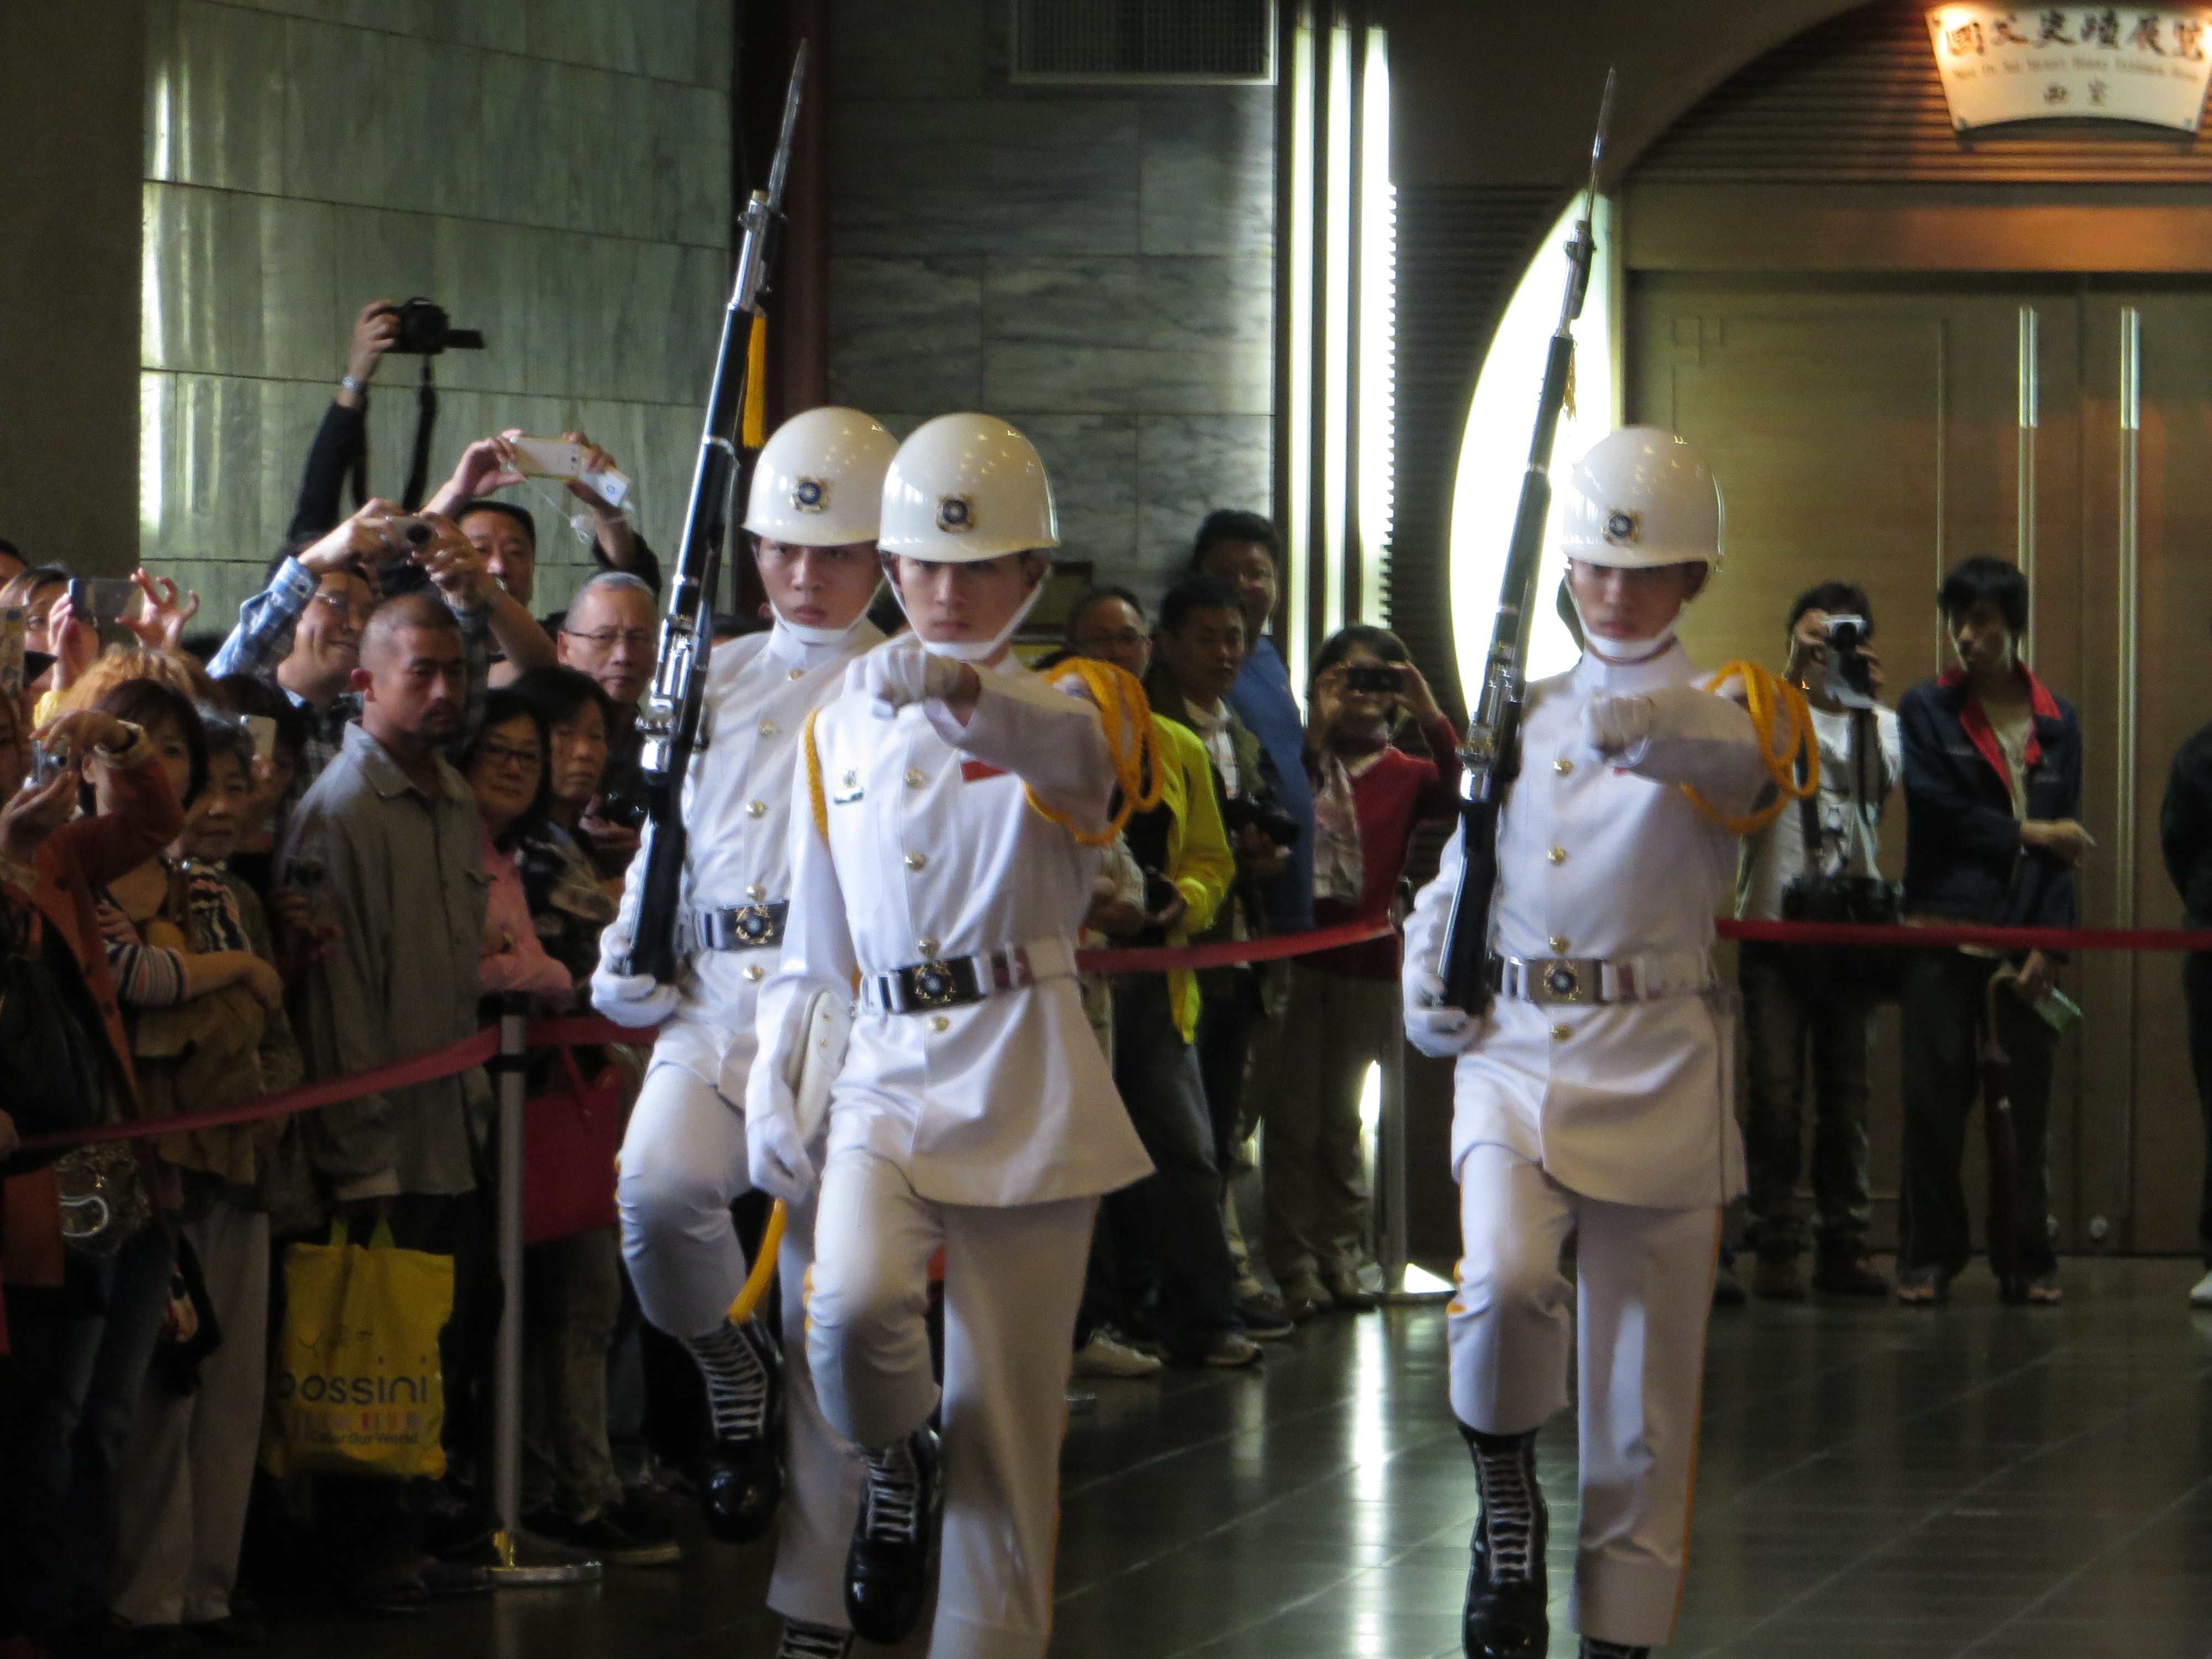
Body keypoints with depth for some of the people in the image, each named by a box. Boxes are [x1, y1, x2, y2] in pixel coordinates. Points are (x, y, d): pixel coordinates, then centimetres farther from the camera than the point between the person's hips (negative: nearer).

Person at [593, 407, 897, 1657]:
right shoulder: (714, 681, 18)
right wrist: (629, 957, 8)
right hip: (713, 1006, 3)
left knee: (831, 1316, -1)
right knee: (660, 1185, -29)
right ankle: (734, 1372, 2)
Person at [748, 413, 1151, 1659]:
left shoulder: (1070, 707, 1)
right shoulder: (846, 729, 14)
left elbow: (1065, 745, -27)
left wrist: (962, 690, -48)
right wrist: (771, 1082, 7)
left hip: (1026, 1087, -2)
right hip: (885, 1076, 2)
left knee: (1009, 1413, -2)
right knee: (856, 1301, -26)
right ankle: (898, 1462, 5)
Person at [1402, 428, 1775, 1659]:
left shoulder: (1712, 716, 0)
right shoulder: (1531, 716, 13)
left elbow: (1736, 759, -26)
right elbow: (1459, 875, 26)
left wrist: (1652, 727, -48)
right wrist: (1429, 982, 6)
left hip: (1656, 1071, -2)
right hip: (1515, 1052, 2)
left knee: (1644, 1387, 0)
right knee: (1506, 1280, -25)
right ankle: (1508, 1507, -1)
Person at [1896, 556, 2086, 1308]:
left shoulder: (2056, 724, 11)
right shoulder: (1926, 710, 6)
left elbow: (2066, 842, 6)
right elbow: (1938, 811, -4)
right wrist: (2028, 835, -1)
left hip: (2023, 935, 1)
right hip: (1944, 932, -1)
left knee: (2026, 1101, 1)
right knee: (1935, 1098, -4)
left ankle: (2028, 1259, 8)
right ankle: (1931, 1253, 4)